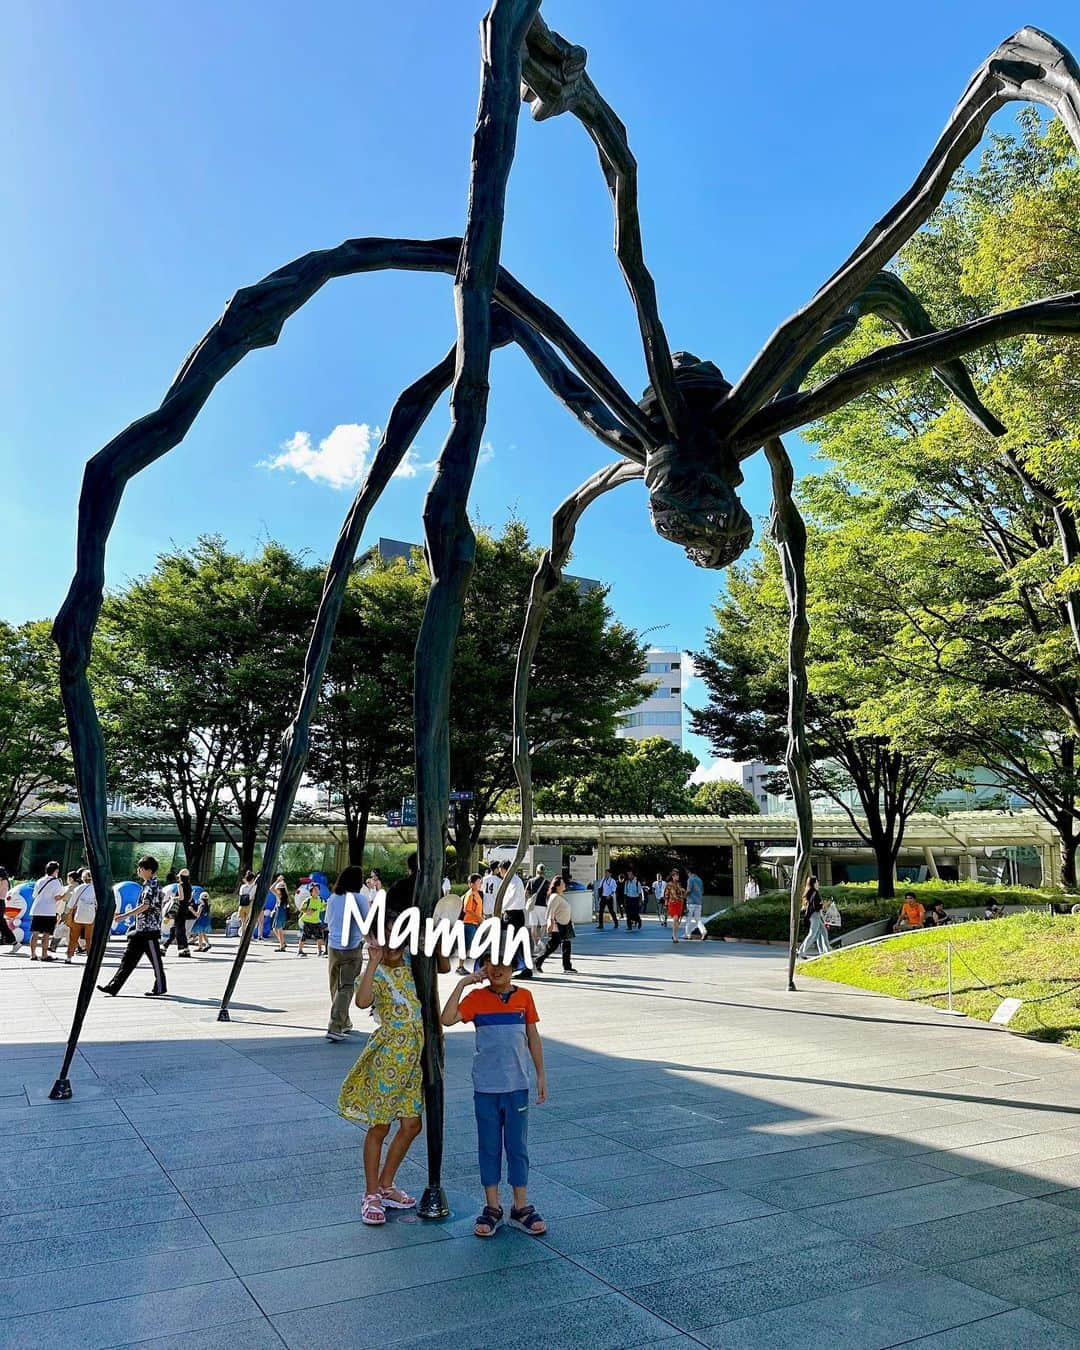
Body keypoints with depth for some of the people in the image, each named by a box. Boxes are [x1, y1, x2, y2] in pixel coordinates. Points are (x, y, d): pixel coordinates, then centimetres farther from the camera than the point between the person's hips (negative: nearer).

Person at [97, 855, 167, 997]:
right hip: (140, 929, 10)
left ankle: (160, 988, 11)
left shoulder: (153, 885, -15)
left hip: (150, 929, -10)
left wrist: (125, 916, -25)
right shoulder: (147, 885, 15)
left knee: (155, 960, 1)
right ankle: (113, 987, 10)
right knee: (128, 958, 8)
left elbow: (145, 906, -24)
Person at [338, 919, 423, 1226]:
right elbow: (362, 1001, -32)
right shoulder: (376, 973, -12)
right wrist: (374, 962, -34)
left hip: (415, 1055, 6)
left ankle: (386, 1186, 31)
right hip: (388, 1054, -6)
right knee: (380, 1126, 5)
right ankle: (371, 1195, 21)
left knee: (411, 1124, 13)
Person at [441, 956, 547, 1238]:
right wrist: (462, 983, -21)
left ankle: (521, 1208, 22)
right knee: (489, 1147, 10)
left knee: (517, 1146, 9)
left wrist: (541, 1075, 7)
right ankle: (492, 1208, 23)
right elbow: (448, 1019, -20)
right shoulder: (477, 998, -5)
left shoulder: (524, 997, -1)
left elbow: (533, 1037, 6)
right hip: (485, 1087, 0)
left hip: (517, 1086, 1)